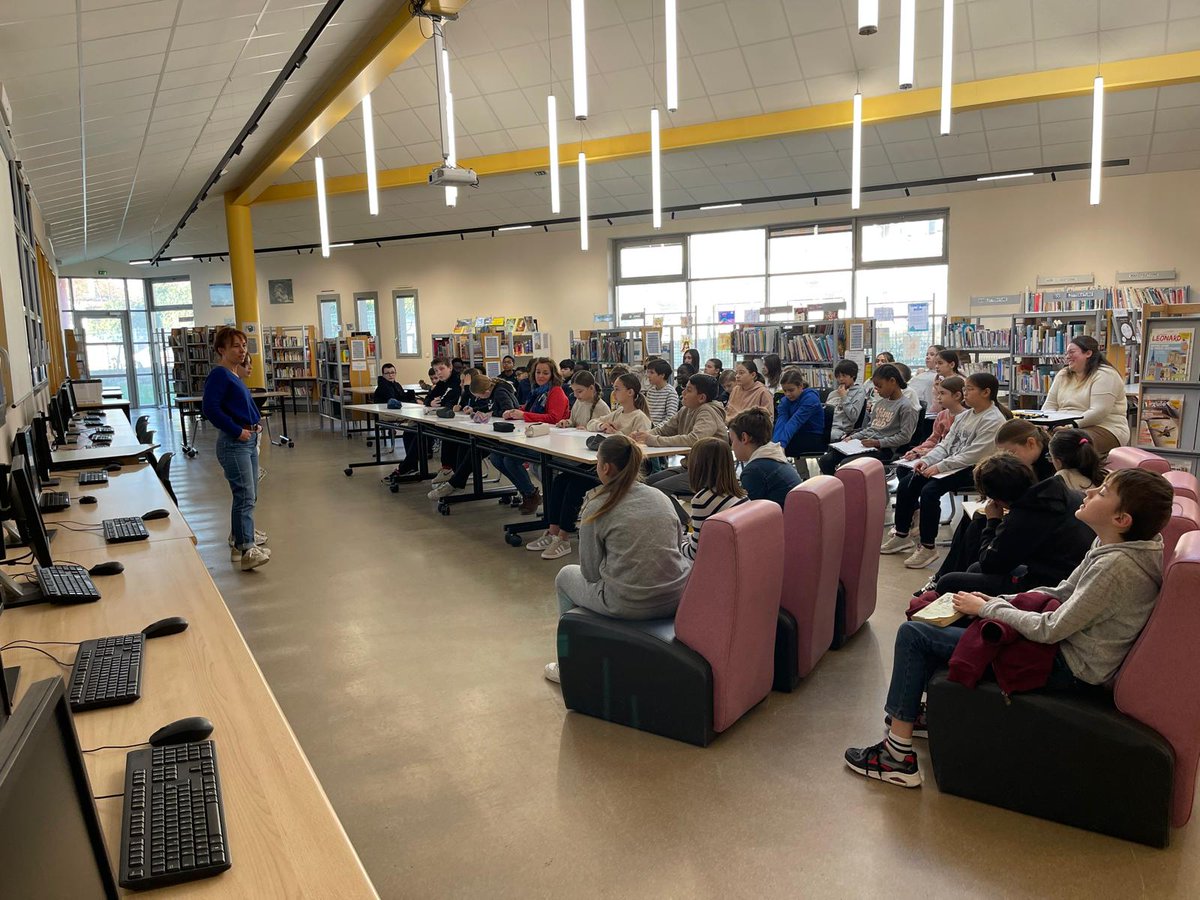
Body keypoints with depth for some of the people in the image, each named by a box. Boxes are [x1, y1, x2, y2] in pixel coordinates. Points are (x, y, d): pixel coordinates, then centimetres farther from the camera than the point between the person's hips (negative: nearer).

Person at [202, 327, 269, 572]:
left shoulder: (234, 375, 16)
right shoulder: (219, 375, -12)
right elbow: (210, 408, -22)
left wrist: (255, 423, 10)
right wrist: (237, 431, -19)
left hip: (249, 441, 10)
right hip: (233, 443, -10)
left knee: (249, 494, 19)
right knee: (244, 496, -15)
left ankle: (241, 534, 35)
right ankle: (245, 549, -17)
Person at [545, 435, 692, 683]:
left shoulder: (597, 507, -8)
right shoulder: (661, 497, 7)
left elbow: (590, 572, -2)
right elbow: (679, 548, 13)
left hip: (629, 605, -6)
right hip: (676, 599, 6)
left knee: (566, 576, 23)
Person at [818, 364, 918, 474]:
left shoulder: (906, 407, -7)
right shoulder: (880, 402, 18)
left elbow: (904, 437, -12)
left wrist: (877, 442, -16)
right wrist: (852, 437, 8)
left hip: (883, 449, -8)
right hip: (864, 443, 8)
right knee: (825, 461, -9)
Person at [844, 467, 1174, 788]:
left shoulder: (1117, 567, -29)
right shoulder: (1110, 544, 0)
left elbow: (1050, 630, -26)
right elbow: (1062, 592, 10)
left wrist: (986, 609, -13)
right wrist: (997, 601, 1)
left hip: (1066, 668, -10)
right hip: (1066, 644, 10)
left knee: (913, 634, -11)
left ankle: (898, 757, -3)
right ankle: (928, 708, 30)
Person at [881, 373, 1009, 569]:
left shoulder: (993, 420, -13)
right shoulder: (966, 415, 13)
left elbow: (972, 455, -21)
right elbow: (946, 444, 12)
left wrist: (939, 467, -22)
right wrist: (926, 460, -5)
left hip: (972, 470, -9)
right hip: (952, 463, 9)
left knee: (929, 490, -28)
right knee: (906, 484, -5)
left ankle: (928, 547, -17)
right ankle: (901, 535, 7)